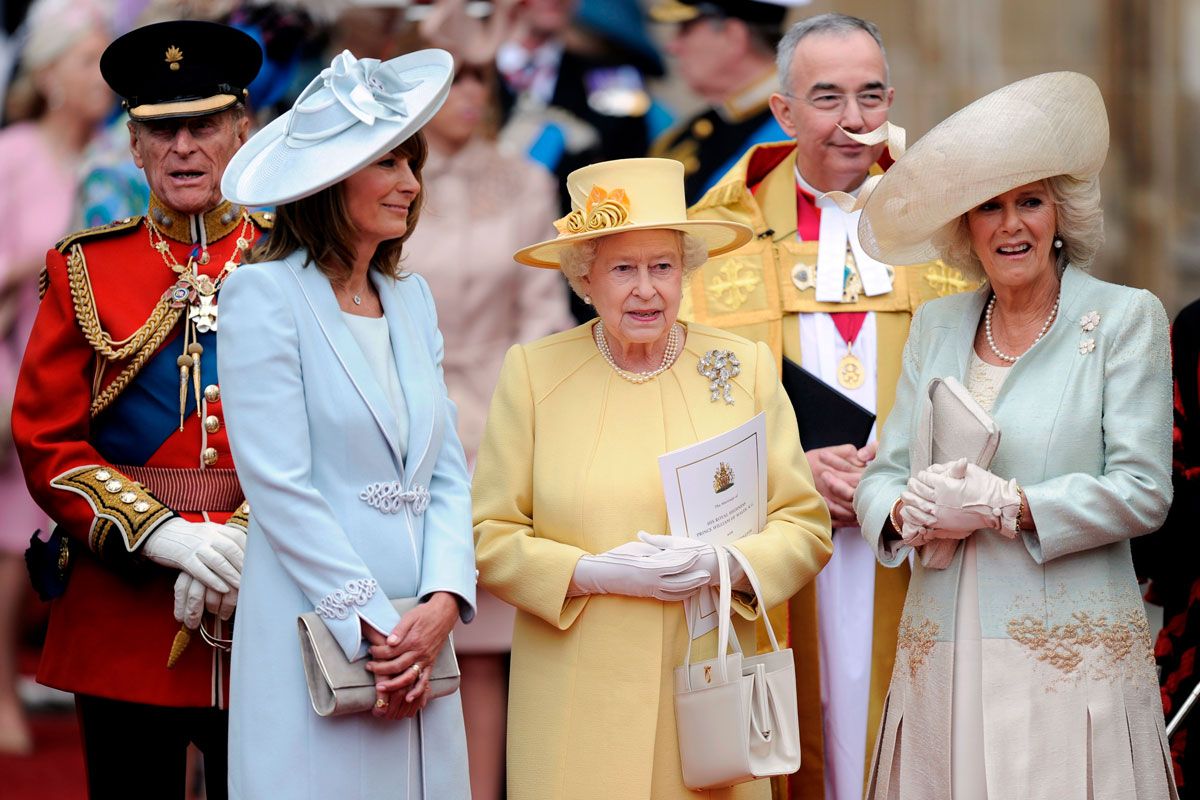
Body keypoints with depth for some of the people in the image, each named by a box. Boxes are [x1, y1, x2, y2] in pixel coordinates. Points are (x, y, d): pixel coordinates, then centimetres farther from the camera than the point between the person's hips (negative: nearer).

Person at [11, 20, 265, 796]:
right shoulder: (85, 269, 6)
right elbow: (46, 441, 0)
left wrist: (248, 543, -15)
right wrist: (163, 535, -14)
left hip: (266, 602, 0)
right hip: (123, 627, 0)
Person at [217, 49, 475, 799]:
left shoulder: (411, 297, 15)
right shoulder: (266, 294, -6)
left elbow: (448, 473, 11)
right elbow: (280, 487, -12)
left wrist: (441, 604, -5)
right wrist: (372, 629, -14)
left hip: (418, 635, 6)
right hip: (316, 645, -6)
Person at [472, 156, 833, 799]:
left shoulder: (747, 368, 6)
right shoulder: (531, 373, 3)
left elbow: (806, 528, 6)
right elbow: (489, 539, 1)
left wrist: (724, 565, -12)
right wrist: (591, 572, -14)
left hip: (710, 693, 1)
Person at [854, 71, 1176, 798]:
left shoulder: (1126, 318, 2)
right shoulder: (936, 326, 15)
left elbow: (1144, 492, -6)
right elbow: (883, 475, 12)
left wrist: (1003, 506, -14)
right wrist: (909, 515, -10)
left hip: (1069, 651, -4)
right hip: (943, 654, 4)